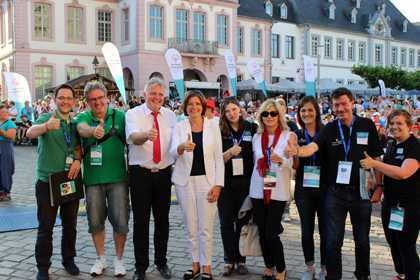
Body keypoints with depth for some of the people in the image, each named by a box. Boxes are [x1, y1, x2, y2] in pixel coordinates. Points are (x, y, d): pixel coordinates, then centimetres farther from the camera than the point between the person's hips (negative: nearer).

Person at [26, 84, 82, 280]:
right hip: (47, 181, -4)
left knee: (70, 224, 14)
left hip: (71, 180, 5)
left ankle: (69, 260, 31)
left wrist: (78, 159, -8)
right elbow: (30, 133, -30)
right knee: (46, 227, 3)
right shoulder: (47, 118, -10)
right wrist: (46, 126, -52)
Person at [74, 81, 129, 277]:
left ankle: (119, 259, 24)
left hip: (117, 178, -1)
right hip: (93, 179, 1)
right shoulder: (83, 117, 0)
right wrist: (93, 130, -46)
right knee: (95, 222, 12)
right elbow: (82, 128, -23)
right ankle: (101, 258, 33)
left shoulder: (120, 116, -1)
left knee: (121, 222, 1)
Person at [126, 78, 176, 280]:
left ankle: (161, 262, 28)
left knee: (162, 220, 11)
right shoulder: (133, 114, -6)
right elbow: (133, 137, -25)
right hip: (140, 174, -3)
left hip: (164, 174, 3)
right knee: (141, 221, 3)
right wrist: (147, 135, -46)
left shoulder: (170, 116, 6)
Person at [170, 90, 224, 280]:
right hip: (185, 181, 1)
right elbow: (173, 153, -13)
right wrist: (182, 147, -37)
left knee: (206, 227, 1)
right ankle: (195, 264, 26)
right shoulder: (179, 127, 1)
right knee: (190, 227, 10)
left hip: (207, 180, -1)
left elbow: (218, 157, 1)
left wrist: (218, 184, -7)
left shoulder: (213, 126, 1)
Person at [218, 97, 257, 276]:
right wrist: (230, 152, -20)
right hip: (226, 184, 0)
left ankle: (240, 260, 20)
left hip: (245, 182, 0)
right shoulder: (220, 132, 0)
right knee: (226, 222, 5)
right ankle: (229, 260, 17)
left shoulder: (251, 129, -1)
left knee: (242, 221, 8)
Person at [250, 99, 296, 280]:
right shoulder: (256, 138, 9)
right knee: (262, 233, 9)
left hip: (278, 191, -4)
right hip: (258, 190, 4)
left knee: (271, 234, -6)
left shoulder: (288, 136, -3)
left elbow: (290, 164, -9)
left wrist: (280, 160, -30)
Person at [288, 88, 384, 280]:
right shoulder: (329, 129, -2)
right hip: (335, 193, 0)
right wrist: (297, 151, -40)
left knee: (362, 239, 15)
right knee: (333, 240, 5)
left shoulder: (367, 126, -2)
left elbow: (376, 158, 3)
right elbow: (312, 147, -19)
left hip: (361, 192, 0)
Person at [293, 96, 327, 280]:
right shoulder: (296, 135, 4)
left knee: (325, 230, 6)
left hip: (324, 187, -2)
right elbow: (295, 166, 1)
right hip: (303, 189, 2)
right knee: (306, 230, 9)